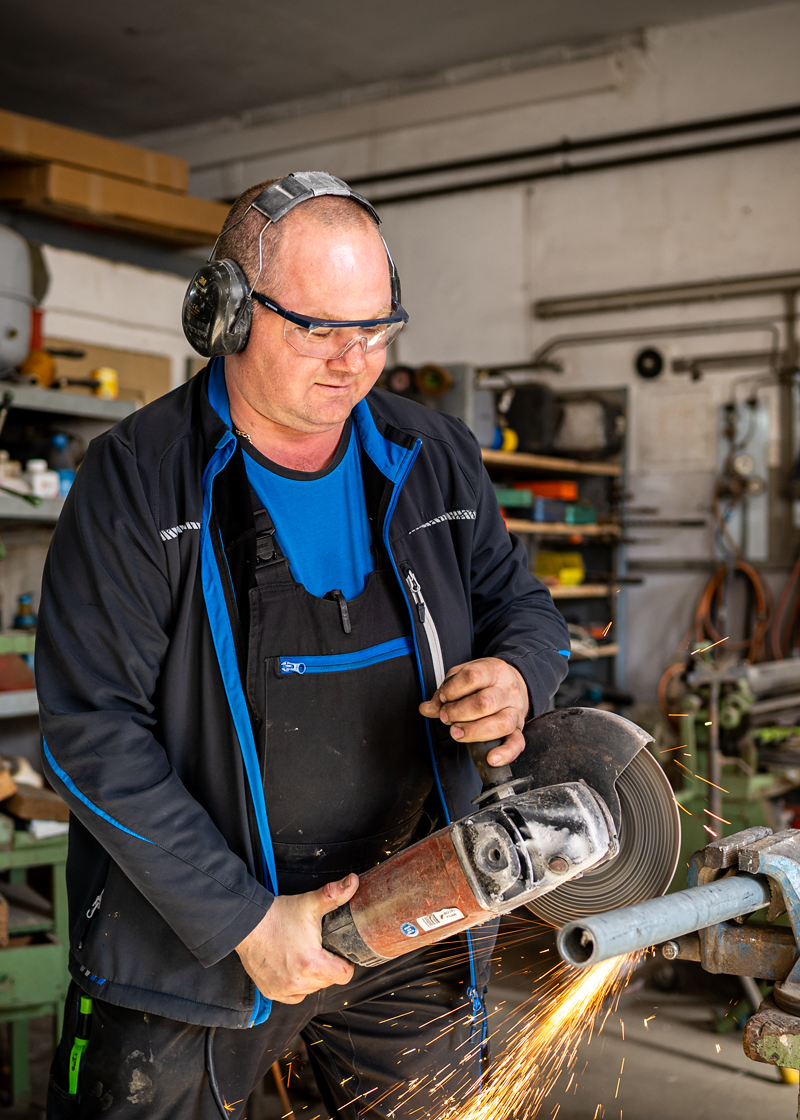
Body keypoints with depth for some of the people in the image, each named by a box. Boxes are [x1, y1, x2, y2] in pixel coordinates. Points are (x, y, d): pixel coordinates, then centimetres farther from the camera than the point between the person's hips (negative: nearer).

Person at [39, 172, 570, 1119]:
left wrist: (518, 674, -11)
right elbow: (92, 732, -15)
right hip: (191, 934, -3)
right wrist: (241, 920, -18)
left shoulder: (435, 461, 2)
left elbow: (521, 603, 15)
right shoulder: (137, 480, -12)